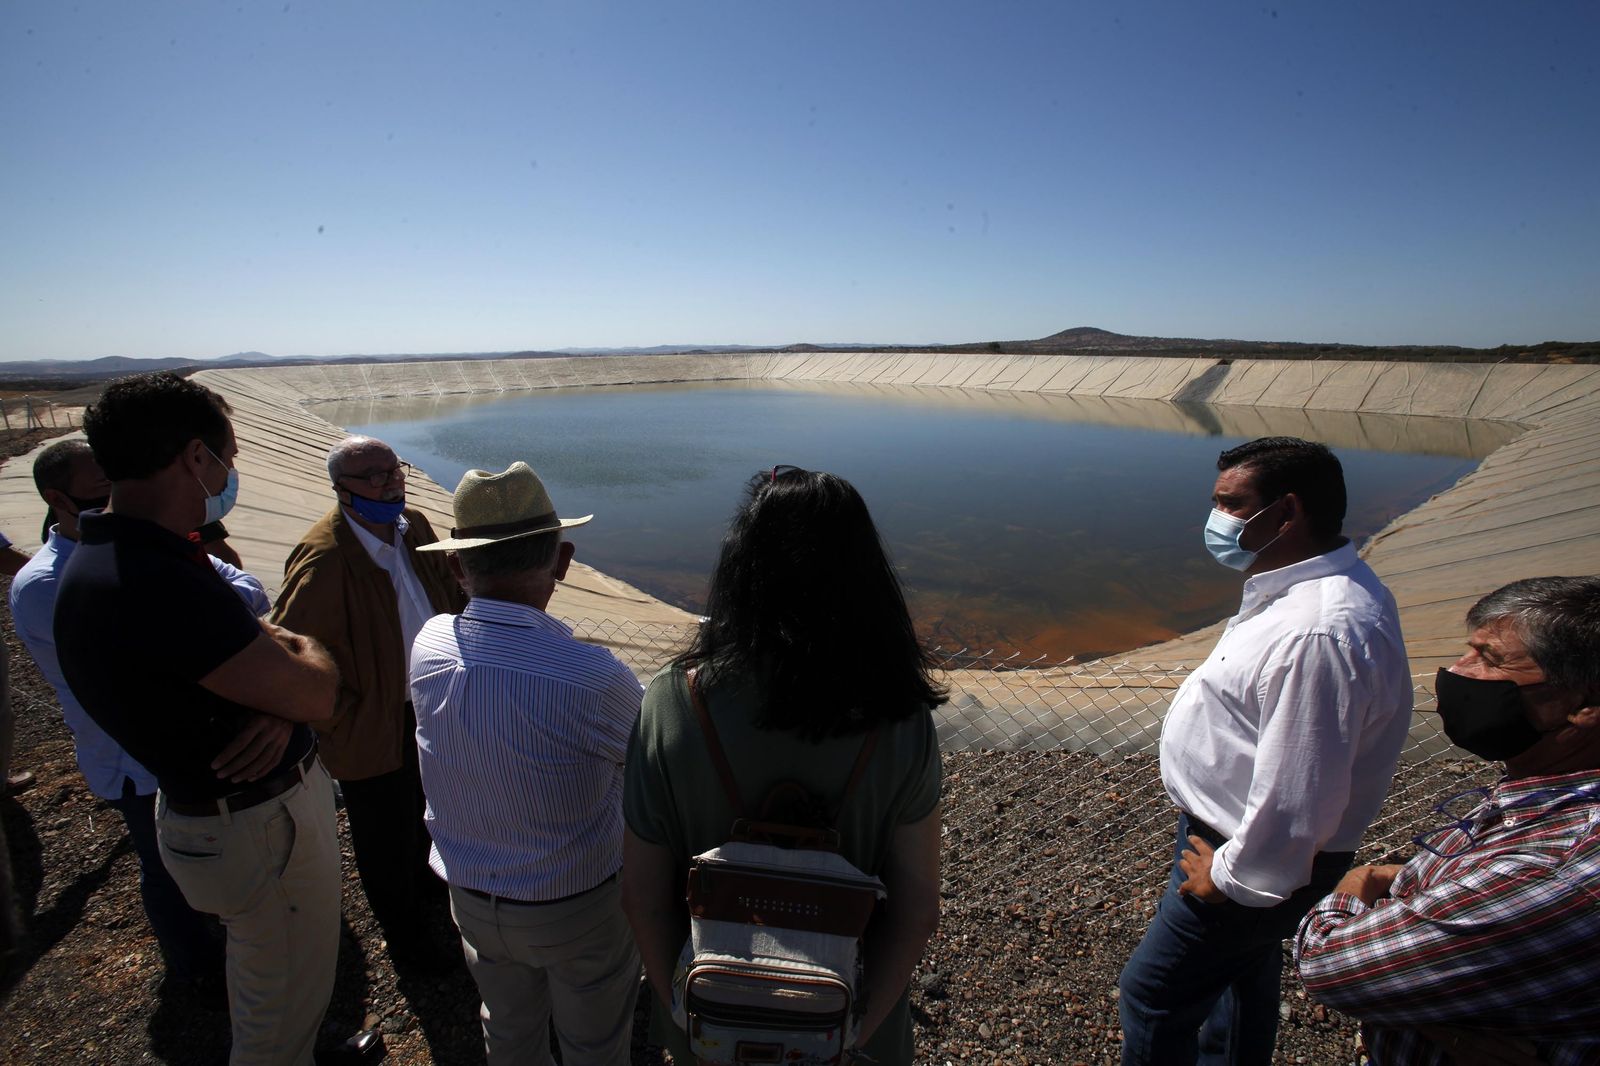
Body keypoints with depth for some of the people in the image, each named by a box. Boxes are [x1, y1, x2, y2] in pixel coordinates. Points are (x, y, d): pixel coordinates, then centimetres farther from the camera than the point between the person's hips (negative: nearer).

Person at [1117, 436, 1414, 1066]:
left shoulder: (1320, 635, -36)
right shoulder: (1315, 585, 0)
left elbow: (1295, 797, -32)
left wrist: (1232, 876, -17)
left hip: (1261, 864, -10)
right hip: (1241, 830, 10)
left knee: (1150, 997, 7)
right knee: (1245, 968, 31)